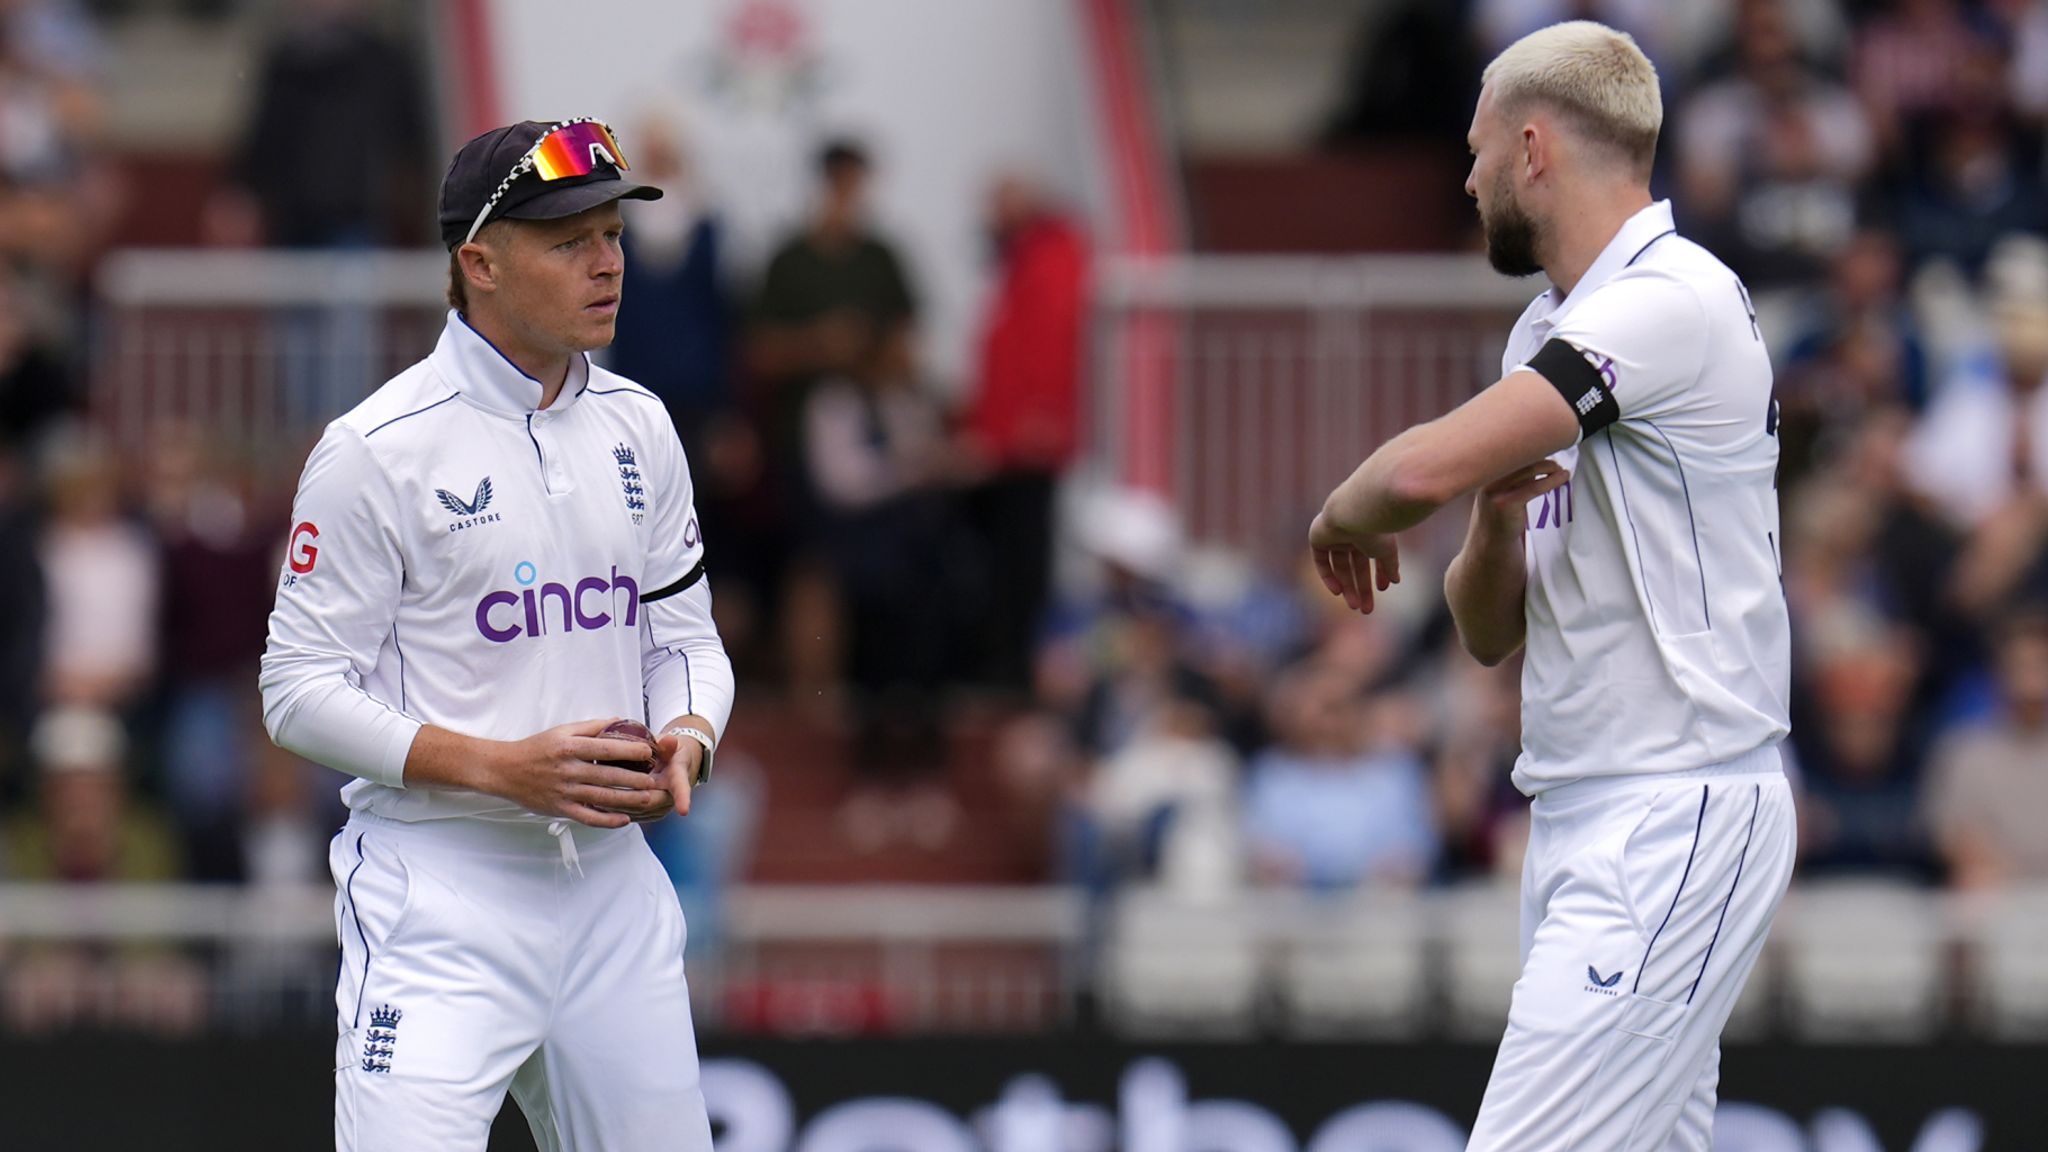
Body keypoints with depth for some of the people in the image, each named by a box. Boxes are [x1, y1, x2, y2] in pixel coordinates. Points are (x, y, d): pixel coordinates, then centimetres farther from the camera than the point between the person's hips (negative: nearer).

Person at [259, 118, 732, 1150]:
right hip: (441, 889, -6)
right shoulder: (376, 451, -9)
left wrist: (685, 738, -5)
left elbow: (687, 637, 18)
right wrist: (501, 768, -19)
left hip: (613, 878, 6)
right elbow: (300, 690, -9)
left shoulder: (637, 427, 11)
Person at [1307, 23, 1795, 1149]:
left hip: (1676, 815, -9)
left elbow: (1422, 471, -26)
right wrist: (1498, 514, -3)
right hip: (1579, 827, 9)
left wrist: (1342, 517, -4)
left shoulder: (1671, 300, -14)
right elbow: (1490, 632, 18)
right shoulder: (1548, 331, 17)